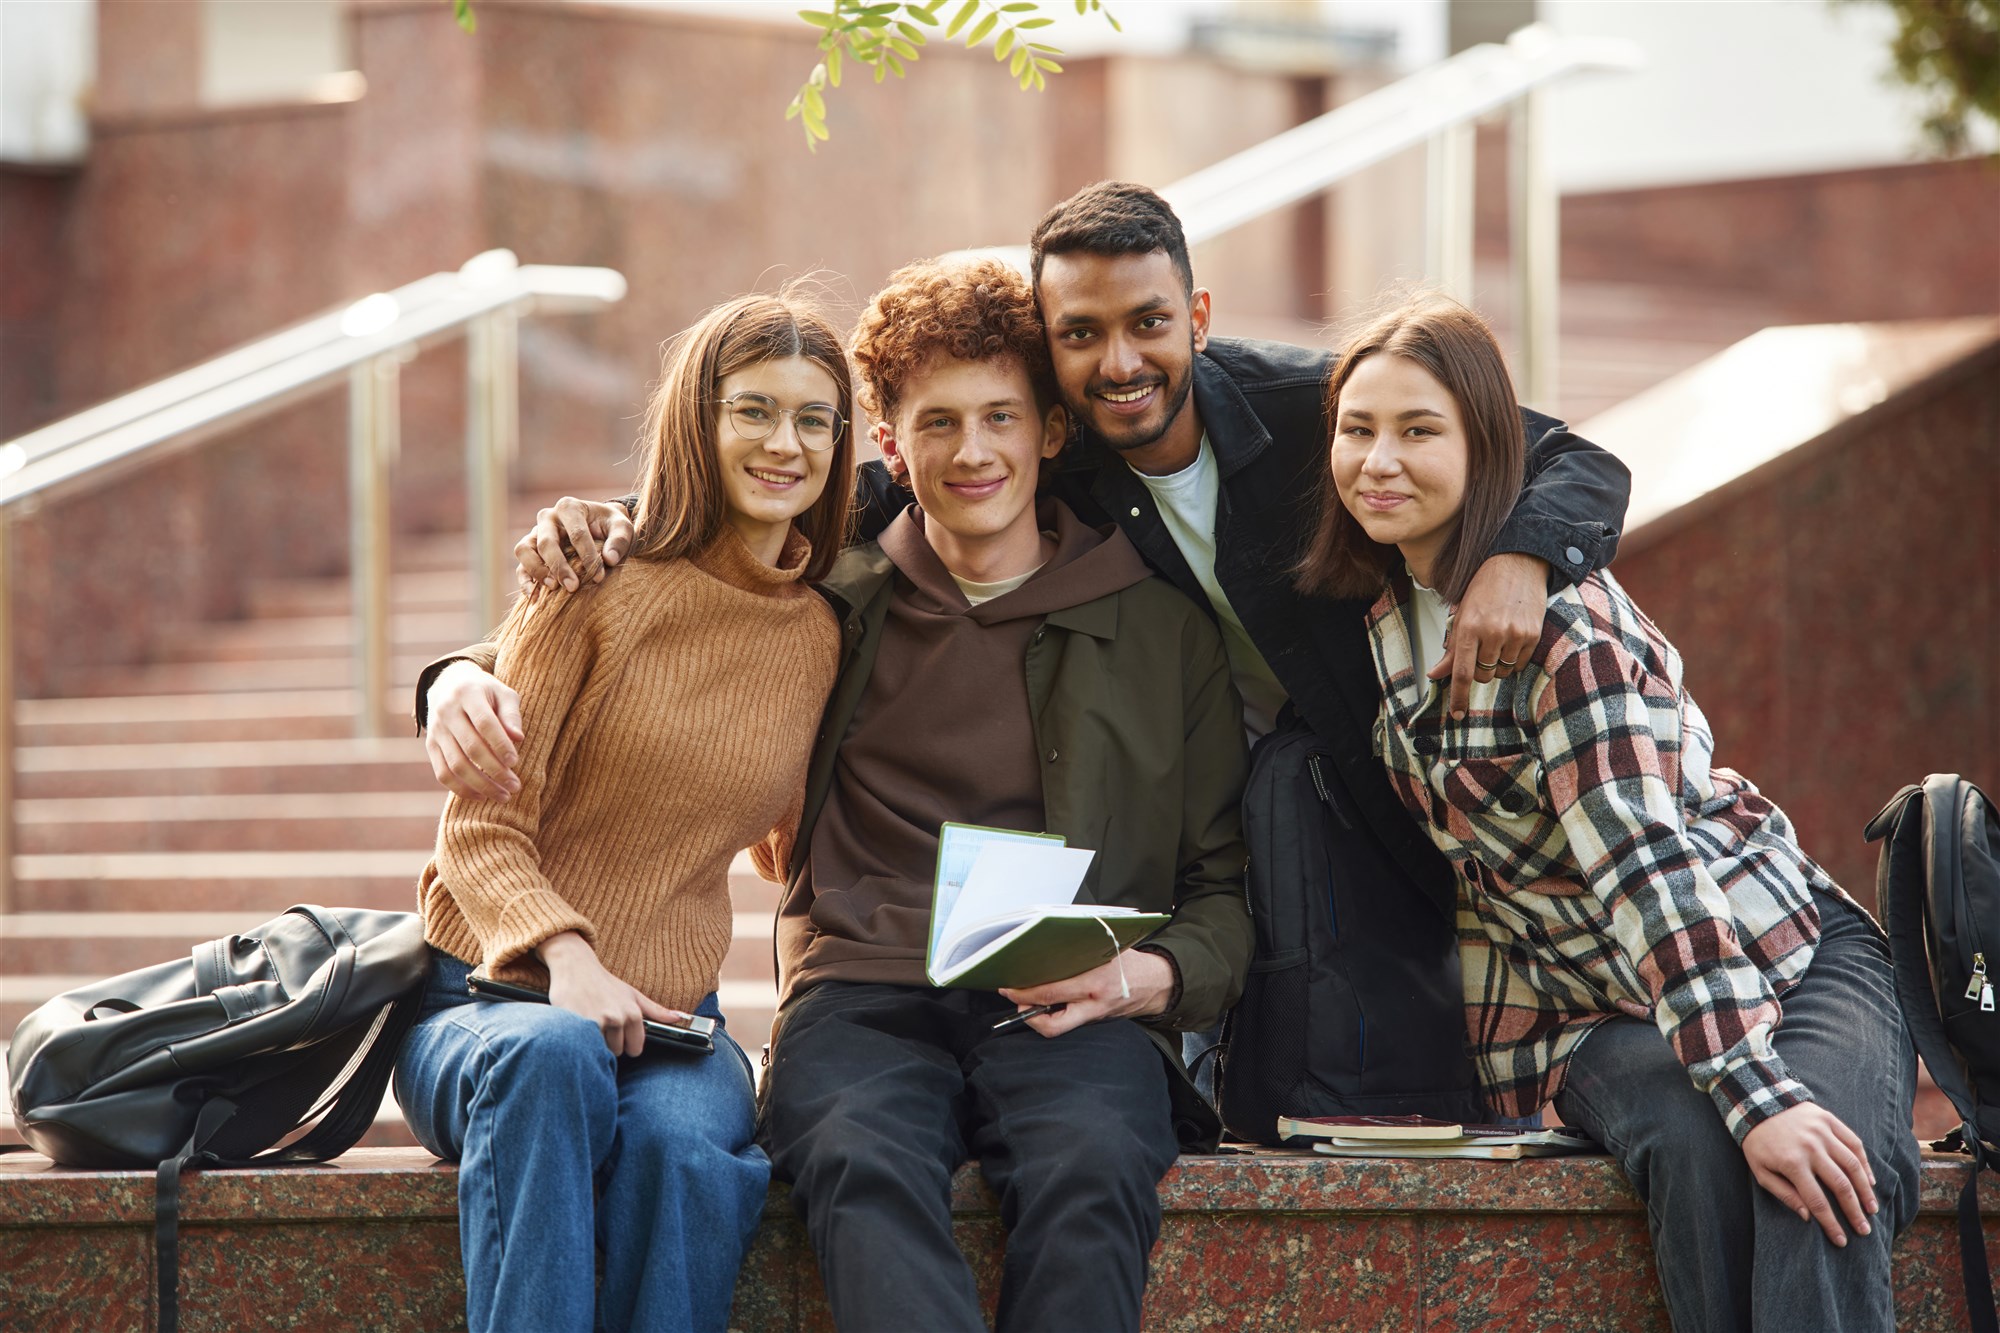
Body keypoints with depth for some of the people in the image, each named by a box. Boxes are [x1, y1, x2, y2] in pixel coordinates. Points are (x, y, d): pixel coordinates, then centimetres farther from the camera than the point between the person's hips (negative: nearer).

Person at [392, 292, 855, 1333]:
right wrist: (564, 957, -23)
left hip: (666, 1028, 3)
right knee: (551, 1056, -39)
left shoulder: (822, 641, 10)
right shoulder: (600, 585, -3)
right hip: (485, 999, -3)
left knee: (680, 1145, -33)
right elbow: (481, 826, -7)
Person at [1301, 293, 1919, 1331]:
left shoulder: (1558, 611, -16)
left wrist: (1763, 1089, -35)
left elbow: (1644, 854, -25)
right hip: (1604, 1013, 4)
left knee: (1823, 1199, -35)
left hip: (1787, 951, -4)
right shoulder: (1385, 611, 5)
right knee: (1694, 1150, -32)